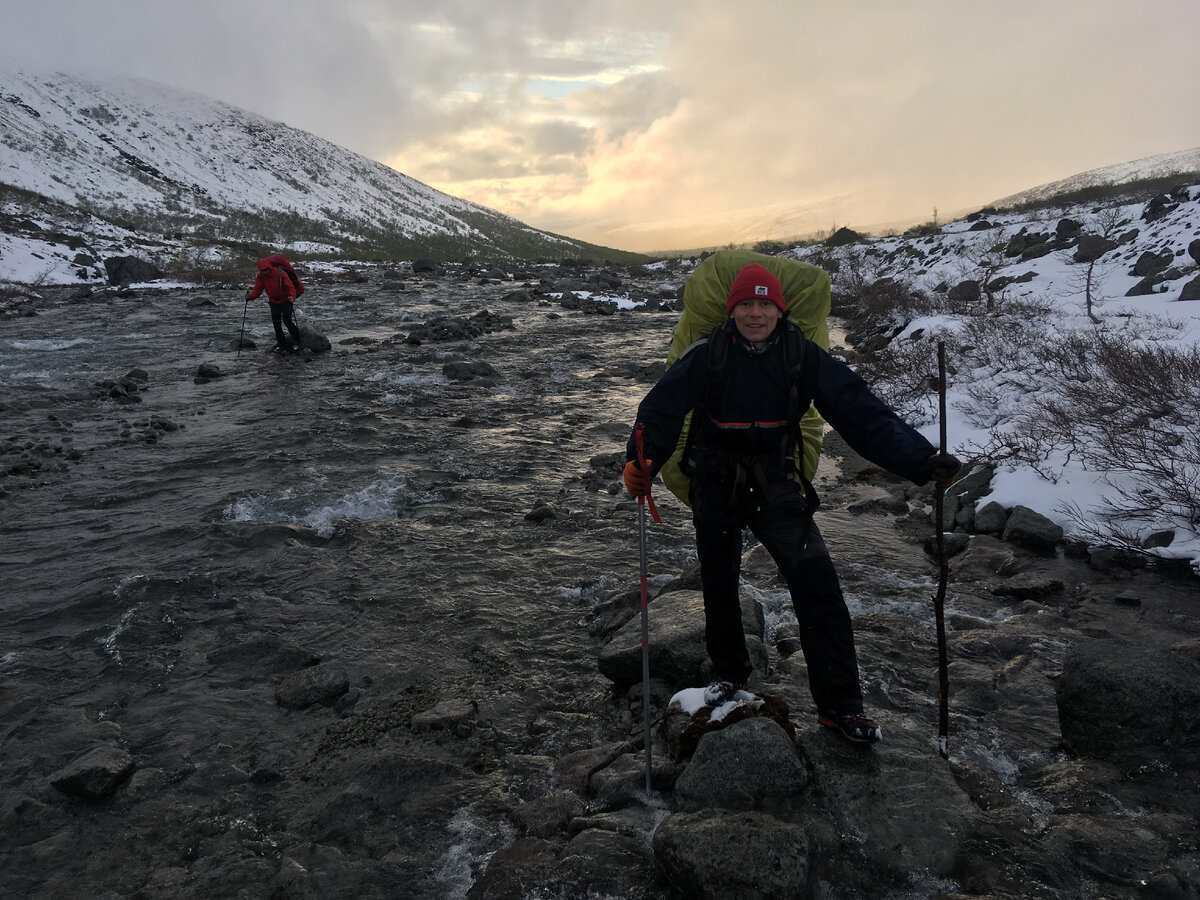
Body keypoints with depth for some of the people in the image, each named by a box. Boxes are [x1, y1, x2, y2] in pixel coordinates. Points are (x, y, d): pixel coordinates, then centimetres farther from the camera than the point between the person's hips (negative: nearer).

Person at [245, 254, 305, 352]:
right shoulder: (261, 276, -8)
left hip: (286, 300, -5)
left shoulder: (280, 273, -23)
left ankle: (298, 341, 1)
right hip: (274, 301, 5)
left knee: (287, 320, -16)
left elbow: (290, 286, -23)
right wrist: (251, 296, -28)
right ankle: (282, 345, 9)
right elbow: (257, 289, -7)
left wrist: (292, 296, -42)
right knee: (276, 323, 1)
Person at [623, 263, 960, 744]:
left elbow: (861, 412, -16)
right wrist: (640, 461, -38)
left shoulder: (803, 357, -11)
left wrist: (921, 460, -25)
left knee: (818, 587, -12)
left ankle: (840, 704, 2)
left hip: (776, 486, 0)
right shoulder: (707, 356, -13)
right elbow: (662, 410, -19)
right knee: (719, 587, 16)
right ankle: (729, 674, 42)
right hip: (716, 487, 1)